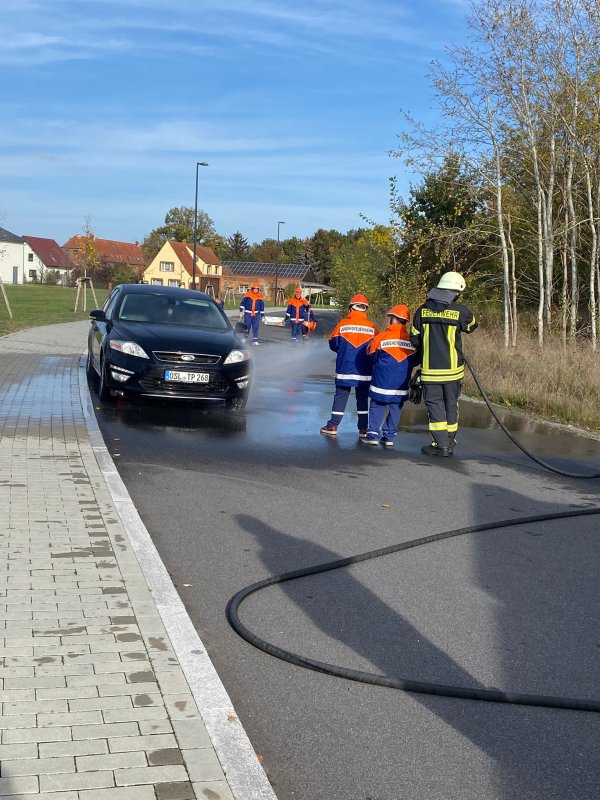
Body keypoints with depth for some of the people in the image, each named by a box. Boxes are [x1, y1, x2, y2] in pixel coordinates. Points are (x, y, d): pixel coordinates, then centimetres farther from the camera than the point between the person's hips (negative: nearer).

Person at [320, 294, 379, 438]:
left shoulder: (342, 324, -6)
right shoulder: (372, 327, -3)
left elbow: (333, 344, 0)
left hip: (344, 368, -1)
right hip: (364, 371, 1)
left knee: (341, 396, 8)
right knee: (362, 398, 10)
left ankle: (333, 426, 8)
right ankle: (363, 428, 12)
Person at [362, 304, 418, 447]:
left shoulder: (381, 337, -11)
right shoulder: (412, 339, -4)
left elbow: (371, 353, 1)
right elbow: (415, 360, 6)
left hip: (382, 381, -2)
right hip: (401, 385, 3)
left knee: (377, 407, 9)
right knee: (395, 409, 14)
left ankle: (373, 435, 5)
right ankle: (389, 437, 15)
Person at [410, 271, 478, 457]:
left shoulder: (422, 310, -2)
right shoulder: (460, 311, -8)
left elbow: (414, 338, 6)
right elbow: (472, 326, 13)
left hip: (429, 369, 0)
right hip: (452, 369, 0)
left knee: (434, 404, 5)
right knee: (451, 404, 13)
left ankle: (441, 444, 1)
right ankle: (449, 443, 20)